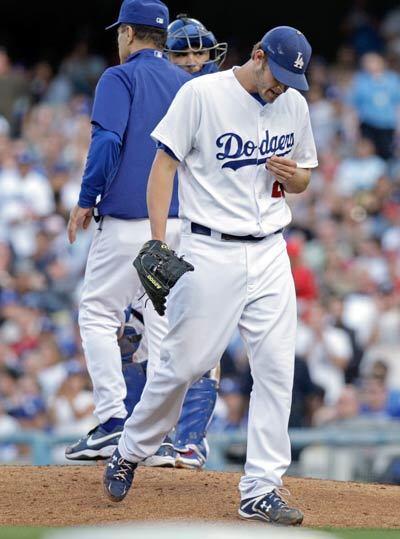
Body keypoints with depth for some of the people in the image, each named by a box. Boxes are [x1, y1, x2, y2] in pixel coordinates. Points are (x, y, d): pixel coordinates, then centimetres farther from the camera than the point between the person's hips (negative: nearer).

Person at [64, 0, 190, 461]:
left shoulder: (120, 78, -3)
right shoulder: (189, 85, 15)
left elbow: (107, 142, -15)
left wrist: (86, 200, -8)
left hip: (128, 217, -6)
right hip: (180, 220, 6)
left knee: (98, 313, 1)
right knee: (164, 321, 8)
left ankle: (112, 421, -10)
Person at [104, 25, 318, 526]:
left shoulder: (294, 104, 8)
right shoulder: (201, 94, -9)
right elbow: (164, 164, -8)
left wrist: (293, 176, -6)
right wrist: (158, 241, -16)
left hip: (270, 253, 5)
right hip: (211, 251, -5)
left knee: (277, 368, -3)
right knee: (185, 363, -2)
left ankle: (261, 490, 1)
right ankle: (129, 452, 22)